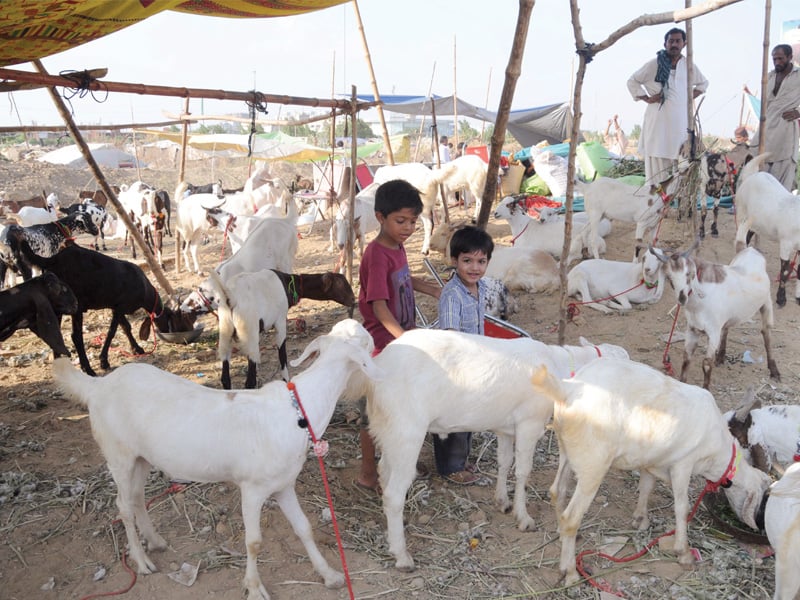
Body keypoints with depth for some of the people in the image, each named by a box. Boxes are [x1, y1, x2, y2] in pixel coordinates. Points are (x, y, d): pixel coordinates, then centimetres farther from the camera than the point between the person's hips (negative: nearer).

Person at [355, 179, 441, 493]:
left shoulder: (398, 247, 4)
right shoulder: (376, 255, -23)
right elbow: (379, 306, -27)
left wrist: (437, 291, 15)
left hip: (402, 341, 9)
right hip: (382, 345, -9)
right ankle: (368, 473, 21)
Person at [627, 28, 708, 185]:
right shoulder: (654, 64, 0)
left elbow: (703, 83, 27)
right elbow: (632, 81, 8)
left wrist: (691, 96, 11)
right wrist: (647, 99, -1)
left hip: (680, 120, 3)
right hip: (658, 119, -3)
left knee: (680, 162, 1)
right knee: (658, 162, -6)